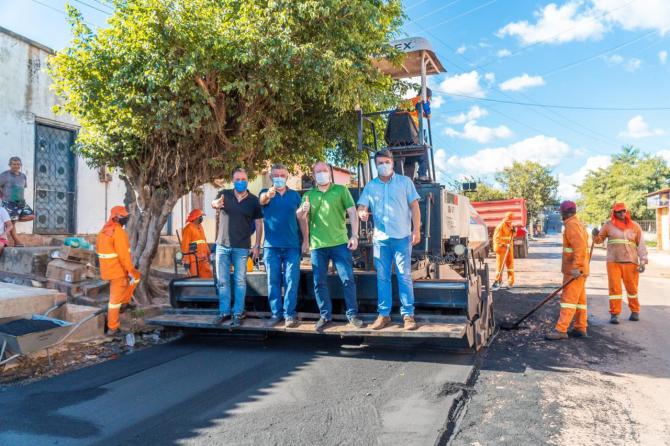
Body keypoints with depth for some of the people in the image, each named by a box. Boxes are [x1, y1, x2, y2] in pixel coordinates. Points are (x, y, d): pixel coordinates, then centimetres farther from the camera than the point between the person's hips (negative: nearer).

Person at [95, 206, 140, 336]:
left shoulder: (104, 230, 9)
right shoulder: (118, 231, -20)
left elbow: (98, 249, 18)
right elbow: (124, 254, -24)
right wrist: (130, 271, -19)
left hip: (107, 268, 9)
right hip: (118, 269, -9)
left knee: (136, 276, 25)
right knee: (115, 298, -1)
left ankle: (125, 301, 26)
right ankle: (112, 328, 7)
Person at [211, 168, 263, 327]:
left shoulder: (253, 200, -1)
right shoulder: (224, 194, 1)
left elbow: (258, 224, 2)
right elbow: (214, 203, -20)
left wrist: (257, 245, -5)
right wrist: (217, 203, -46)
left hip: (242, 247, -2)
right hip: (222, 245, 2)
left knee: (240, 281, 4)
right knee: (222, 281, 9)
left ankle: (238, 313, 12)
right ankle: (224, 312, 20)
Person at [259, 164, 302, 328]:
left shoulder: (295, 195, 10)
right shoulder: (266, 193, 4)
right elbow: (262, 200, -21)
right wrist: (268, 194, -46)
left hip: (292, 245, 1)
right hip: (271, 245, 0)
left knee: (291, 281, -2)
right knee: (273, 281, 4)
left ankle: (289, 314, 4)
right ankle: (276, 313, 13)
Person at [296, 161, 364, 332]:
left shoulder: (341, 190, 7)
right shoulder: (308, 195, 13)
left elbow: (352, 212, 2)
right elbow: (301, 218, 11)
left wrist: (354, 235, -8)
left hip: (340, 243, -2)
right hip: (317, 245, 2)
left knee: (348, 279, -2)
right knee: (319, 282, 5)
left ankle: (352, 314, 11)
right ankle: (325, 316, 18)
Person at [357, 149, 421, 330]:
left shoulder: (405, 182, 6)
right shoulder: (370, 186, 12)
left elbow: (414, 206, 3)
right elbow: (362, 206, 6)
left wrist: (416, 230, -4)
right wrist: (362, 213, -19)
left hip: (402, 237, -2)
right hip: (380, 238, 3)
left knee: (404, 277, -1)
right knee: (382, 278, 6)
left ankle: (408, 314, 6)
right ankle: (383, 314, 15)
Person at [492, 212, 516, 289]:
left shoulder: (510, 226, 11)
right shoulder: (500, 226, -14)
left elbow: (512, 235, 22)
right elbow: (496, 238, -18)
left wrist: (513, 230, 1)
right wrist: (504, 244, -26)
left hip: (509, 248, 8)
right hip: (501, 248, -8)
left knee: (510, 264, 10)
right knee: (500, 265, -5)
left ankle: (511, 281, 19)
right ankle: (498, 281, 3)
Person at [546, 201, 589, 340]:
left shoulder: (572, 225, -14)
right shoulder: (577, 224, 18)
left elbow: (580, 247, -25)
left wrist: (576, 267, -28)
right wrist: (578, 267, 19)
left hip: (574, 271, -10)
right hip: (578, 270, 10)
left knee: (568, 299, -11)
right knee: (579, 299, 12)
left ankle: (561, 330, -12)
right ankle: (580, 328, 17)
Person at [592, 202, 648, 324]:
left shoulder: (634, 226, 5)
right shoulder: (609, 225, 3)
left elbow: (641, 244, 4)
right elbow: (599, 240, 10)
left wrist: (643, 261, -4)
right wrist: (596, 235, -13)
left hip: (631, 262, 1)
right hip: (613, 262, -1)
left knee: (632, 288, 10)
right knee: (614, 288, -2)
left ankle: (635, 311, 28)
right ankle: (614, 314, 4)